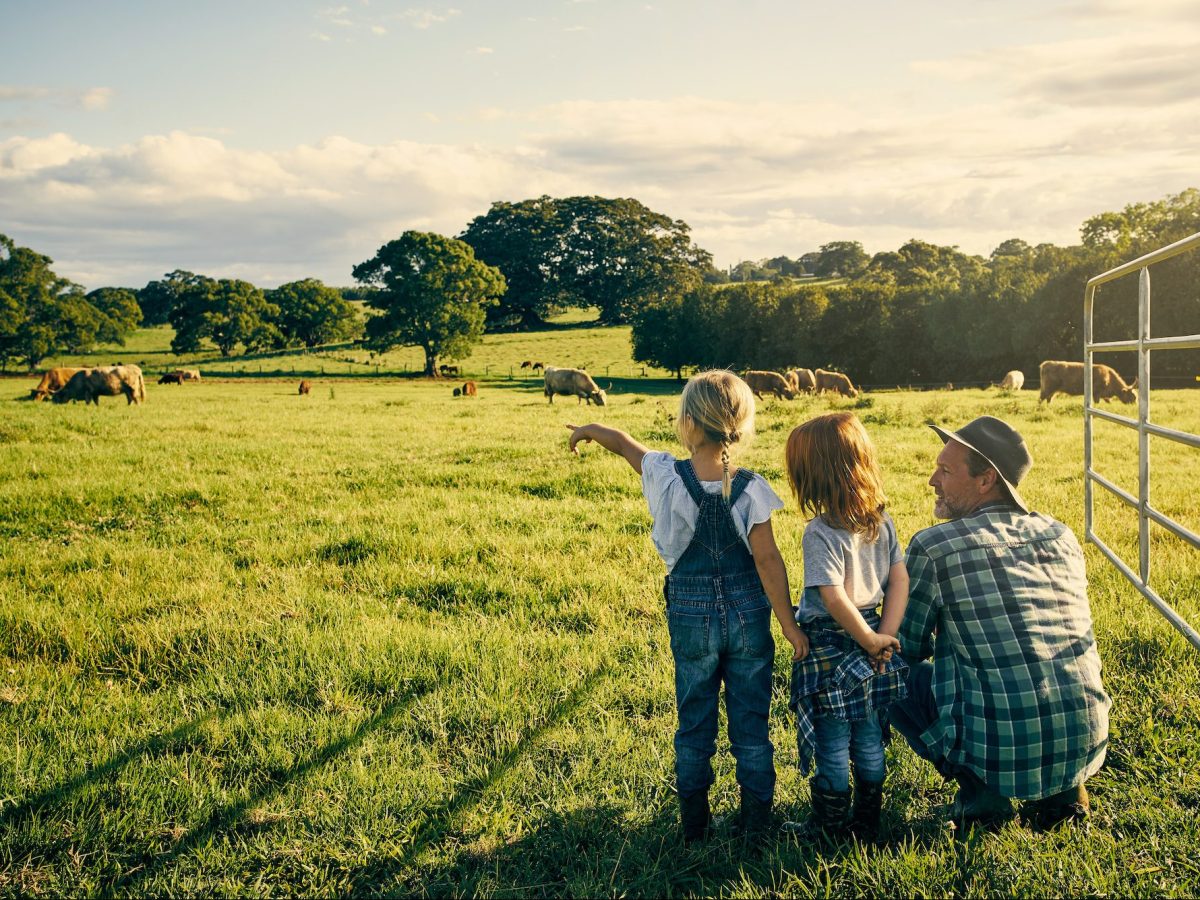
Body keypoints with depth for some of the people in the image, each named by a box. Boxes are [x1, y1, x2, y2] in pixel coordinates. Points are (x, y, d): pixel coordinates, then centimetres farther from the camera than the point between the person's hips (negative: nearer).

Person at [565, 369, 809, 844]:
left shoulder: (667, 476, -13)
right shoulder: (751, 489, -15)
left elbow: (624, 444, 6)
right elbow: (768, 561, -14)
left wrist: (590, 428, 27)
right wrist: (789, 625, -6)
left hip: (691, 617, 1)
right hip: (748, 617, 0)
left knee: (695, 725, 15)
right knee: (751, 724, 12)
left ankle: (694, 824, 26)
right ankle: (755, 822, 23)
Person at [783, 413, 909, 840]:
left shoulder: (820, 533, -21)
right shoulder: (881, 522, 0)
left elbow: (835, 599, -26)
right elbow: (900, 580, -1)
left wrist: (871, 640, -15)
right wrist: (884, 636, -4)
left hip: (829, 648, -6)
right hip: (870, 643, 6)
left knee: (832, 746, 8)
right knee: (869, 739, 17)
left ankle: (829, 826, 21)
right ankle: (868, 821, 30)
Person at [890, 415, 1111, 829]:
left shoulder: (933, 547, -9)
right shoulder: (1062, 536, 7)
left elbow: (908, 646, 4)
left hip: (1000, 754, -5)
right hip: (1087, 745, 6)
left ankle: (980, 790, 5)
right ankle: (1062, 788, 17)